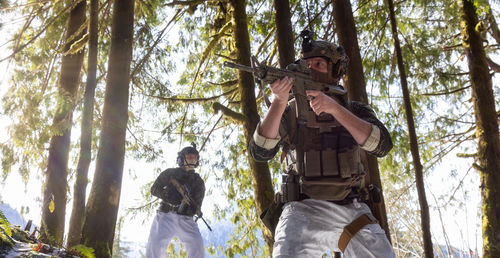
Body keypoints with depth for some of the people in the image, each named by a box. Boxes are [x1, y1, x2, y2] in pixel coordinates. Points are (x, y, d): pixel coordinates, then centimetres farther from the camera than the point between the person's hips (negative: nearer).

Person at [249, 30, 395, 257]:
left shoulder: (355, 110, 10)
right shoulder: (290, 111, 6)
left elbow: (381, 145, -9)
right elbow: (260, 152, -8)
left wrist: (334, 108, -19)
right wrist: (278, 102, -21)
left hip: (351, 211, 2)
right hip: (303, 211, -2)